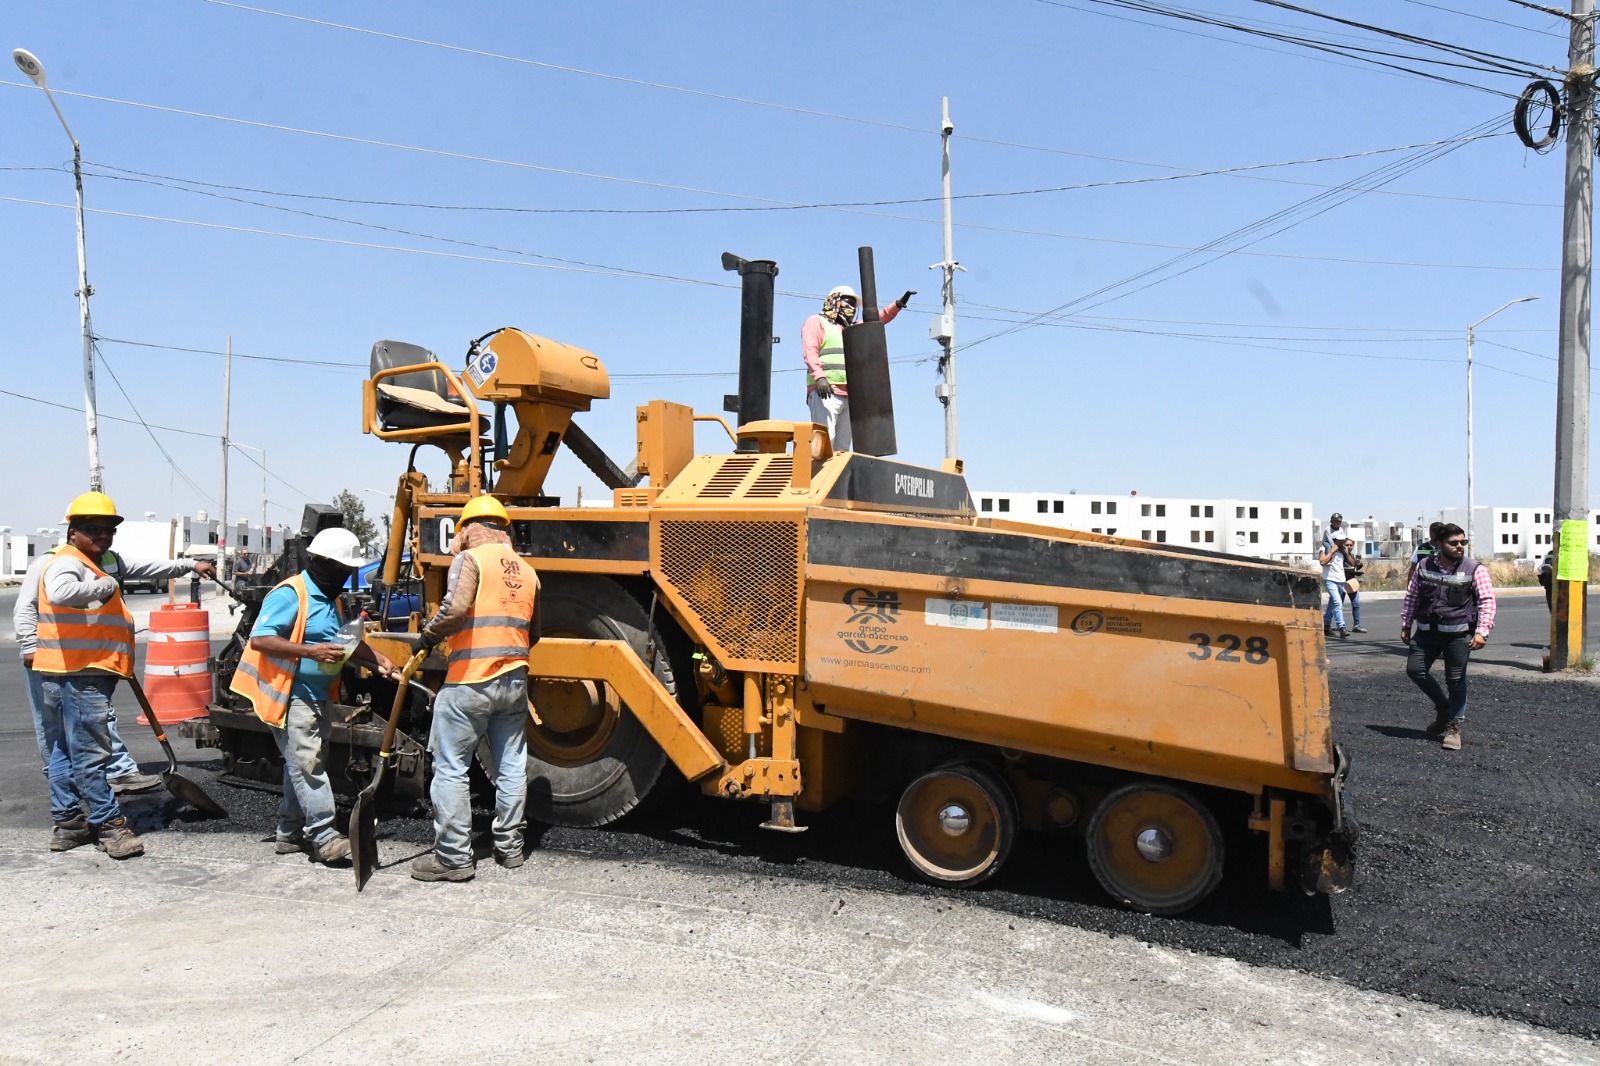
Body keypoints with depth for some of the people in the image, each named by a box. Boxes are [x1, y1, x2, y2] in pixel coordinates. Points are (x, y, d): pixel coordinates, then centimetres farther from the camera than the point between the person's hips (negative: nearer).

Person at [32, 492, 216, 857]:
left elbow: (147, 568, 31)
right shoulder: (67, 562, -12)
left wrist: (189, 566, 35)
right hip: (79, 675, -11)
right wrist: (104, 586, -22)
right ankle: (110, 826, -4)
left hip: (75, 675, 11)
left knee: (65, 752, 15)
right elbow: (60, 593, -34)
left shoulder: (105, 562, 19)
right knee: (91, 755, -7)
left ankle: (67, 824, 24)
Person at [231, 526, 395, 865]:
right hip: (291, 697, -10)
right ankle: (324, 837, -10)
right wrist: (311, 652, -29)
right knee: (307, 764, -10)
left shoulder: (330, 599, 16)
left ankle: (290, 833, 24)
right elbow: (260, 638, -22)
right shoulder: (291, 594, -14)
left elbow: (348, 642, 23)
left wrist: (378, 659, 8)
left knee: (302, 764, 14)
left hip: (317, 697, 10)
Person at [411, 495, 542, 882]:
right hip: (515, 681, 7)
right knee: (511, 767, 14)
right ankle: (510, 847, 23)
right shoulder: (527, 571, 13)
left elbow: (455, 608, -23)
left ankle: (453, 857, 4)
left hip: (470, 683, -6)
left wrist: (430, 634, -7)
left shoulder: (471, 559, -6)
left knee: (450, 768, 2)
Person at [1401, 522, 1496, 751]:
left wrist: (1482, 631, -15)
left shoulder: (1474, 569, -4)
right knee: (1414, 669, -1)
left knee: (1456, 680, 2)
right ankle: (1444, 707, 22)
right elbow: (1412, 597, 14)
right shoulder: (1424, 566, 6)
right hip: (1427, 630, 4)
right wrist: (1406, 625, 13)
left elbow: (1487, 601, -6)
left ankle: (1454, 726, 15)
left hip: (1458, 633, -3)